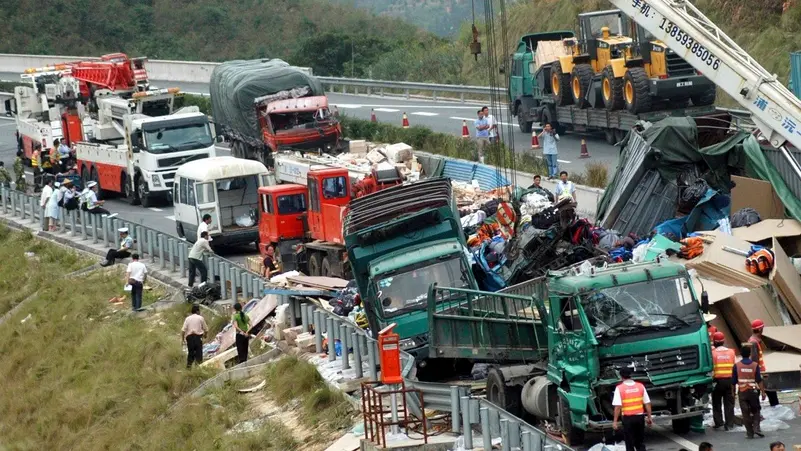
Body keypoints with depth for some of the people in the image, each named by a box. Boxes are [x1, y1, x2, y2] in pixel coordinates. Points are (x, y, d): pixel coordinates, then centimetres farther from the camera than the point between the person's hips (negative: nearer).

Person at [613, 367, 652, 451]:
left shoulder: (619, 388, -9)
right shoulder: (640, 386, 2)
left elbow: (618, 406, -14)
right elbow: (647, 403, 2)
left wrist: (615, 421, -10)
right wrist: (649, 417, 11)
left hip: (628, 418, -3)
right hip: (640, 416, 3)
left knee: (629, 444, 5)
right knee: (640, 442, 15)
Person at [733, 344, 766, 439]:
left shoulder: (737, 366, -3)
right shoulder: (755, 365, -4)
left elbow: (733, 381, 0)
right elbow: (759, 380, -7)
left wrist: (733, 392, 12)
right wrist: (763, 392, -4)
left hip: (742, 392, 0)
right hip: (753, 391, 0)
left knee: (745, 413, 4)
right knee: (756, 410, 15)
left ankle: (749, 433, 3)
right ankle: (756, 427, -3)